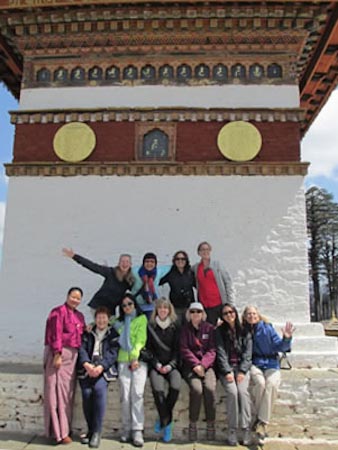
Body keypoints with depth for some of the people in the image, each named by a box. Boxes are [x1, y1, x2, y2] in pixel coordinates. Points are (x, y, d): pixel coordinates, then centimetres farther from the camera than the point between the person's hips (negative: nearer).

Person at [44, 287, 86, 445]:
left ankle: (65, 427, 21)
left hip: (73, 355, 8)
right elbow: (55, 335, -15)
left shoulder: (79, 316, 16)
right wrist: (58, 354, -21)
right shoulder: (58, 312, -7)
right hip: (59, 354, -8)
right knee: (58, 391, -5)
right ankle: (59, 432, -1)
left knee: (68, 392, 12)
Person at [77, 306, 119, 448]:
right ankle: (90, 429, 1)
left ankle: (97, 432, -16)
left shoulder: (114, 334, 11)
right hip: (87, 368, 2)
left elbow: (113, 353, -1)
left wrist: (100, 367, -16)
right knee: (87, 393, -19)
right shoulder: (88, 333, 18)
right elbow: (82, 348, 4)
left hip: (104, 368, -2)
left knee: (99, 388, -27)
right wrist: (86, 364, -15)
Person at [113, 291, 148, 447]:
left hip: (139, 360, -3)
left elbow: (141, 339, -1)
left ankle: (137, 431, -9)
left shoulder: (142, 318, 8)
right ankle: (127, 429, 6)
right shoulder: (119, 321, 20)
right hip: (123, 361, 3)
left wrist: (135, 357, -10)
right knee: (125, 395, -3)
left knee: (137, 393, -12)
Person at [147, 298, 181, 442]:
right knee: (157, 389, -28)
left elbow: (177, 349, 5)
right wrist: (157, 364, -8)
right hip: (156, 366, -1)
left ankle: (163, 419, -3)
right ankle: (167, 423, -9)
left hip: (171, 365, 1)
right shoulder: (150, 326, 7)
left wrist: (170, 365, -8)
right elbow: (148, 348, 5)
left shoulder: (175, 327, 8)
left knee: (176, 387, -27)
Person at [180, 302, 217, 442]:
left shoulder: (209, 328, 9)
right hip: (189, 366, -1)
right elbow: (184, 349, 0)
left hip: (207, 365, 1)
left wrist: (202, 365, -13)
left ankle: (210, 424, -10)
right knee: (196, 389, -27)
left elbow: (212, 350, 2)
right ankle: (192, 424, -10)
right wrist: (196, 364, -14)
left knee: (210, 388, -26)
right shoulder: (185, 328, 9)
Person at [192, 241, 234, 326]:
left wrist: (230, 301, -6)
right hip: (206, 305, 2)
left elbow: (227, 281, 0)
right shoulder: (195, 268, 8)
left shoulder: (217, 264, 2)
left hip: (220, 303, -2)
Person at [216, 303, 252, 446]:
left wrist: (242, 371, -11)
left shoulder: (245, 332, 9)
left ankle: (246, 429, -17)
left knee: (242, 391, -25)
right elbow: (221, 353, -3)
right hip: (226, 368, -1)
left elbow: (247, 354, 2)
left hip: (242, 367, 1)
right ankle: (232, 429, -15)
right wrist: (227, 372, -15)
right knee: (232, 392, -25)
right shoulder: (220, 331, 6)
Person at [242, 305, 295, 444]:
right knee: (260, 382, -31)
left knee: (271, 384, -30)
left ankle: (262, 422, -22)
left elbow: (279, 347, 1)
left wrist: (286, 338, -21)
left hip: (271, 364, 0)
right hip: (254, 364, 0)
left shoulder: (267, 328, 1)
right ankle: (257, 416, -9)